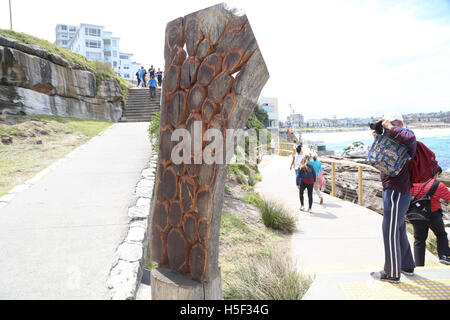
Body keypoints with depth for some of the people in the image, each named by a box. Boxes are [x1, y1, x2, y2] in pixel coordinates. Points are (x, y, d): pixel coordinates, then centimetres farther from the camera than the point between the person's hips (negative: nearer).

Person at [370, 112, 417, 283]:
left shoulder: (406, 133, -10)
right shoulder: (393, 141, 17)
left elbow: (410, 138, -35)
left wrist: (389, 128, -24)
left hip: (396, 192, -10)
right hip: (393, 191, 10)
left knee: (390, 231, -3)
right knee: (399, 230, 20)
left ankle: (392, 273, 9)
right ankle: (407, 266, 34)